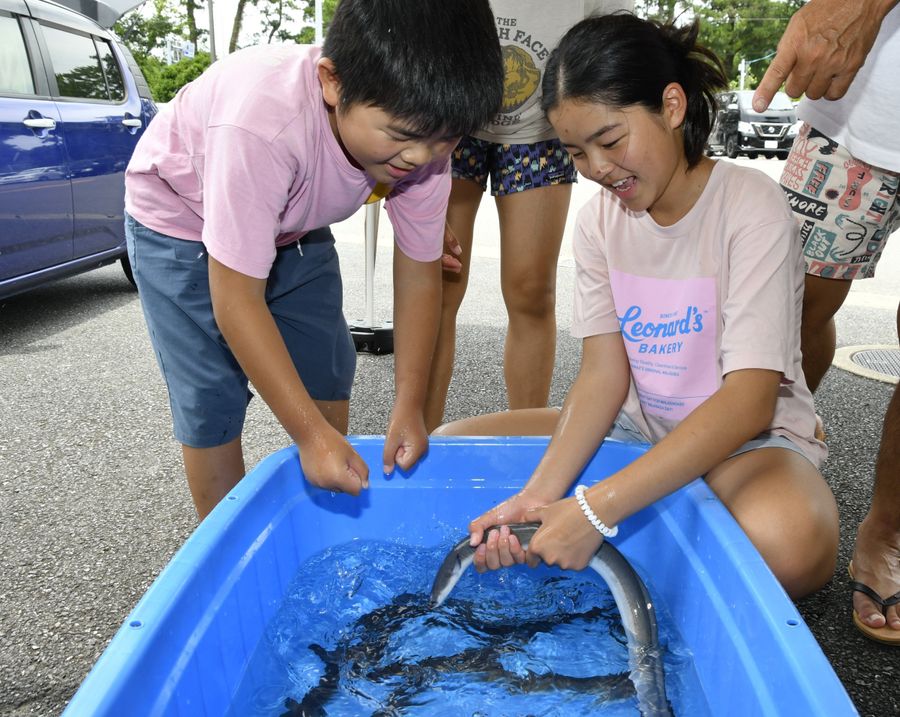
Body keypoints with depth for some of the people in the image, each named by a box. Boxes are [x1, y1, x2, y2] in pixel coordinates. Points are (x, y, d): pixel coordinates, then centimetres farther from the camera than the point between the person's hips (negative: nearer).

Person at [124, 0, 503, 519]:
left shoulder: (422, 131, -25)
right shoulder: (261, 125, -42)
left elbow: (419, 273, -15)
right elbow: (237, 302, -36)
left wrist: (410, 407, -17)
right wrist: (310, 433, -34)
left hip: (294, 229, 5)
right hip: (182, 225, -4)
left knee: (329, 380, 5)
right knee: (211, 408, -8)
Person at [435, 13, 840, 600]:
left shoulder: (751, 206, -17)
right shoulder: (599, 220, -1)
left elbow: (748, 402, -25)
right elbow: (604, 374, -9)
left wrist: (596, 511, -33)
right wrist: (542, 493, -25)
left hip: (748, 438, -4)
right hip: (637, 425, 5)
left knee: (789, 543, -40)